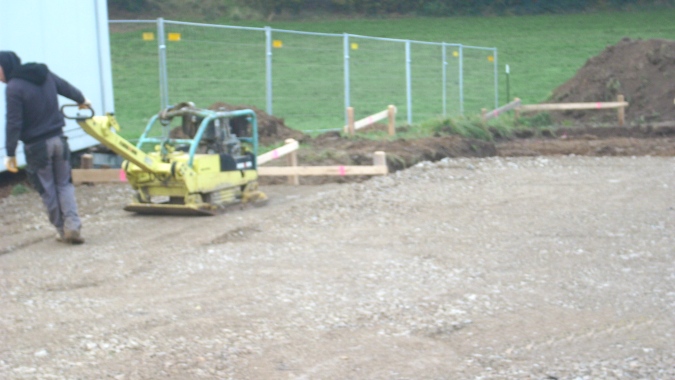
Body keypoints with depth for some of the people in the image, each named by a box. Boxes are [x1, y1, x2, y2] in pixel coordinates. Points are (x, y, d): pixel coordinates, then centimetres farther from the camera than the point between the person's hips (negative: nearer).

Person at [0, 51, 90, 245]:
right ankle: (72, 226, -1)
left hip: (36, 146, -6)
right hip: (58, 139, 6)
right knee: (64, 184, 13)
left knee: (47, 189, 9)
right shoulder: (44, 74, 4)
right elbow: (66, 88, 22)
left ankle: (62, 229, 15)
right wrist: (81, 100, 43)